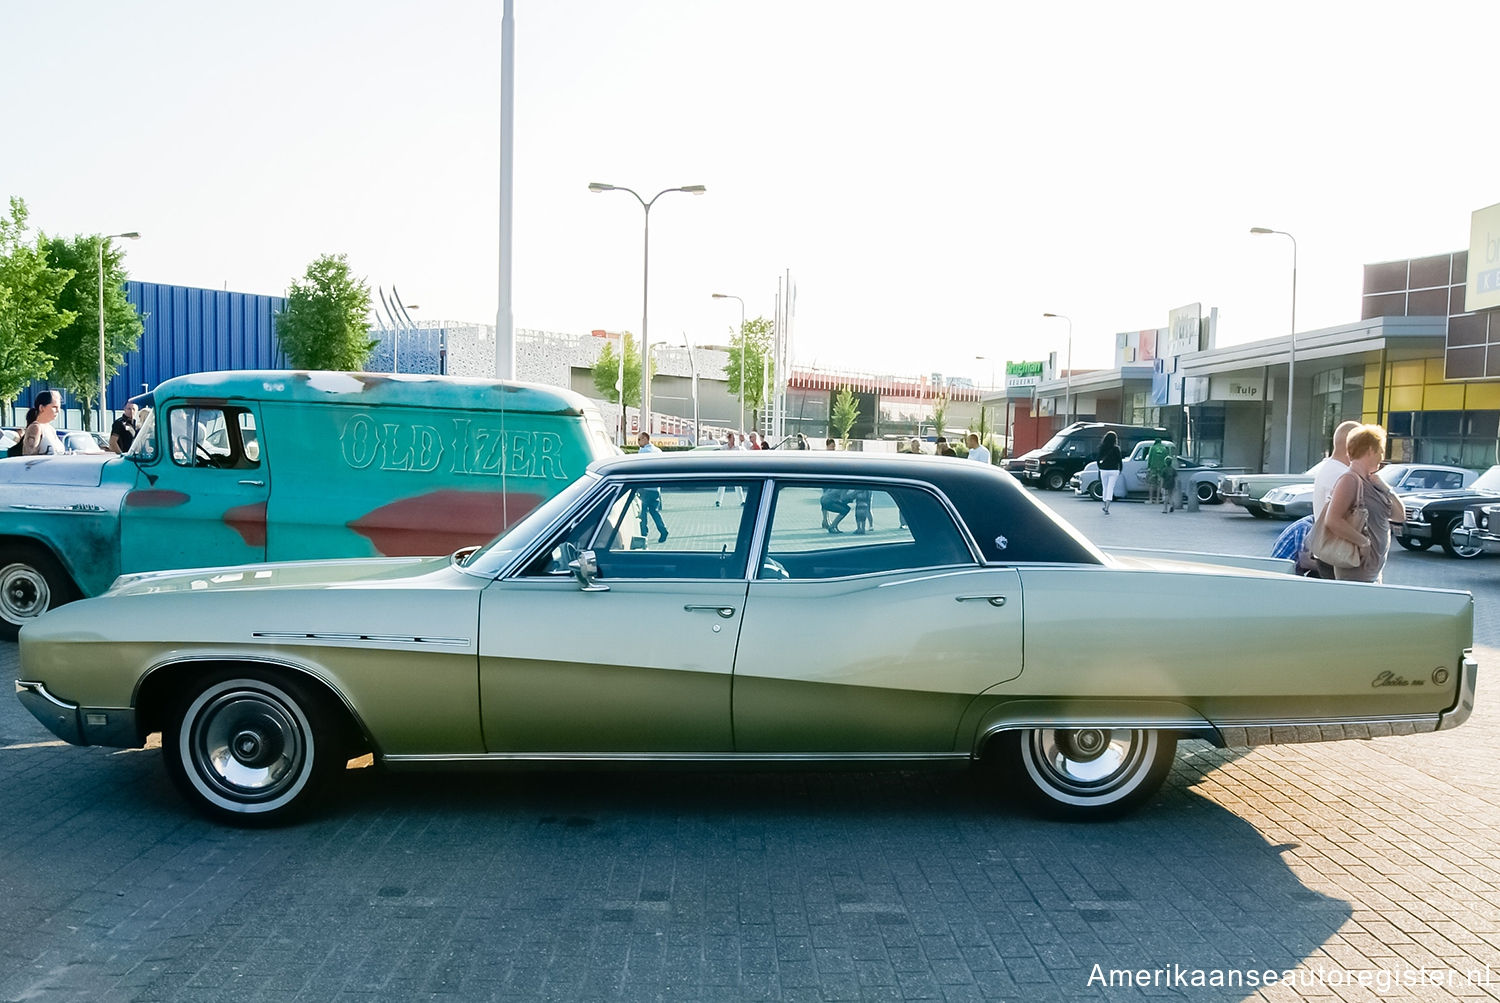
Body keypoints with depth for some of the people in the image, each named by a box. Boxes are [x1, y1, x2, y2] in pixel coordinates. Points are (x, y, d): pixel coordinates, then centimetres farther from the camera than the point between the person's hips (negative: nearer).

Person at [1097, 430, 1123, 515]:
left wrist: (1100, 468, 20)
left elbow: (1099, 459, 5)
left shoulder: (1102, 448, 0)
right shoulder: (1116, 448, -7)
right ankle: (1106, 508, -13)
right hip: (1113, 470, -2)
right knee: (1110, 489, -3)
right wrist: (1120, 469, 12)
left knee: (1105, 488, 16)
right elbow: (1120, 460, -4)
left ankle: (1105, 506, 27)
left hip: (1103, 470, 2)